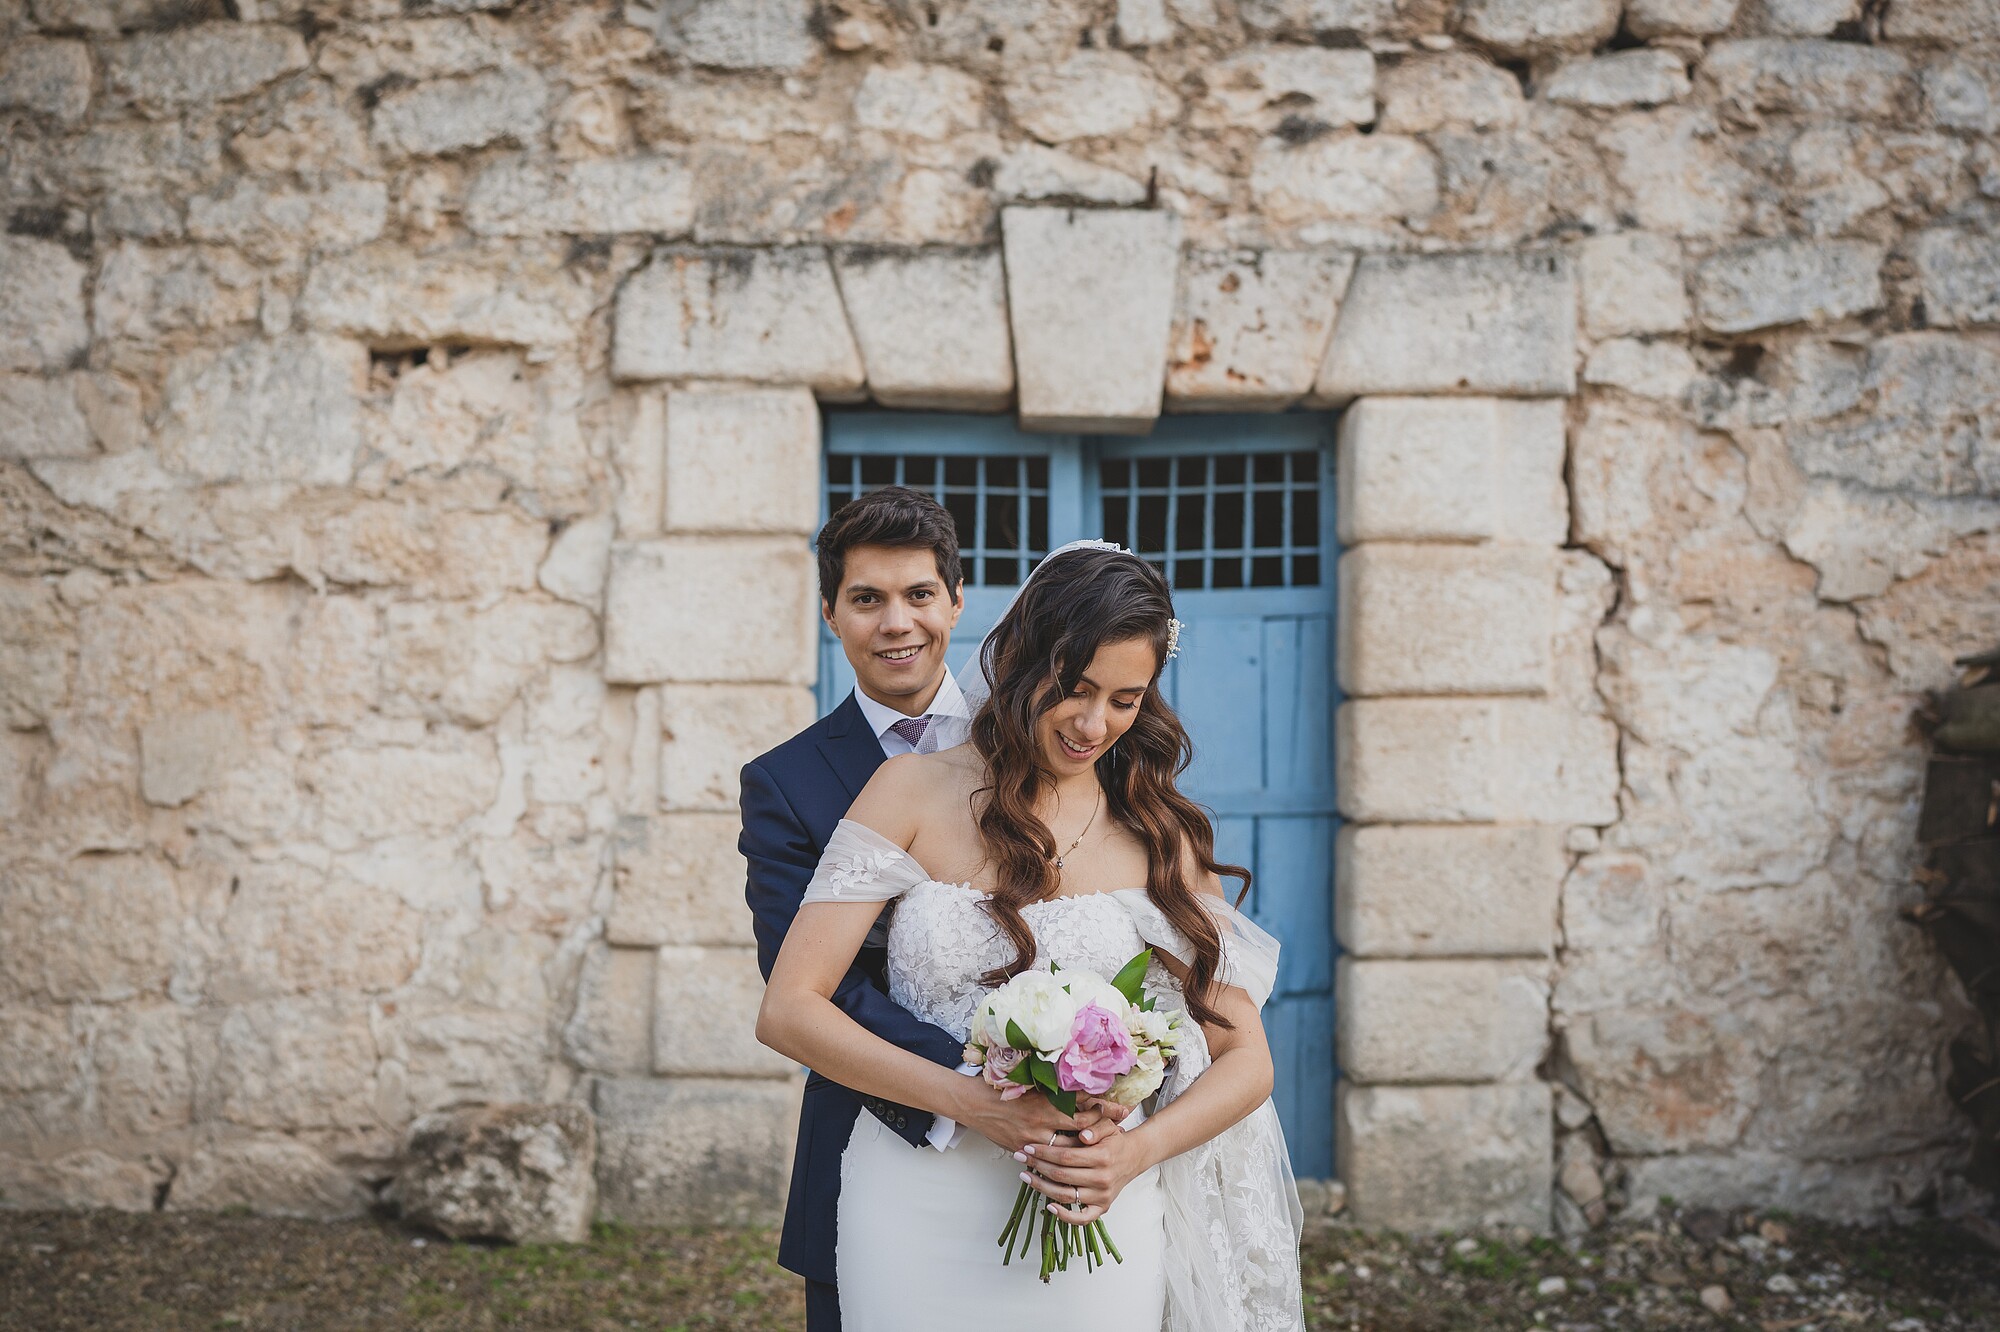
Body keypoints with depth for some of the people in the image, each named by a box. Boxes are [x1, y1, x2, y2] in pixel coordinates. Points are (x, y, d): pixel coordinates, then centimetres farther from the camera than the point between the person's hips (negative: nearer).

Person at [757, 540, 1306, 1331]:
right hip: (919, 1217, -1)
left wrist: (1137, 1150, -17)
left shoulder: (1162, 832, 3)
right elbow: (787, 1010, -9)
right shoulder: (917, 790, -3)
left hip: (1095, 1227, 1)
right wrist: (974, 1102, -19)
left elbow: (1245, 1058, 3)